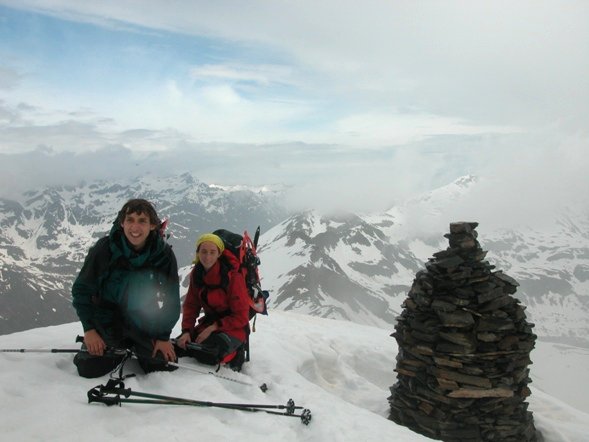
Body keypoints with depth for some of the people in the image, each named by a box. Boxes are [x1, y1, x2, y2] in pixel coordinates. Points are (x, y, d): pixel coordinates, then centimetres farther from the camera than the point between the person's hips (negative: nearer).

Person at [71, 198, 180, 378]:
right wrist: (89, 329, -12)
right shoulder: (105, 248, -20)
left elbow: (171, 299, -5)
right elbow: (82, 289, -8)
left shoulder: (164, 253, -16)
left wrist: (164, 336, -7)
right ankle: (119, 350, 20)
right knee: (89, 369, -13)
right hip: (108, 321, -1)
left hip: (143, 324, 1)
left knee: (164, 367, -5)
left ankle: (135, 348, 27)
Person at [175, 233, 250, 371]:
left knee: (208, 355, -29)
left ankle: (233, 352, 0)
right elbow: (191, 305, 2)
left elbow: (241, 317, -16)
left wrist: (213, 328, -21)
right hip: (210, 322, 6)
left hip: (234, 327, -6)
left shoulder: (233, 277, -20)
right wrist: (186, 331, -12)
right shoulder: (197, 273, -2)